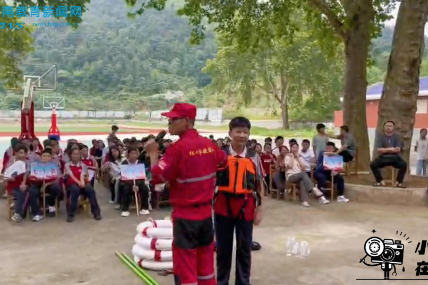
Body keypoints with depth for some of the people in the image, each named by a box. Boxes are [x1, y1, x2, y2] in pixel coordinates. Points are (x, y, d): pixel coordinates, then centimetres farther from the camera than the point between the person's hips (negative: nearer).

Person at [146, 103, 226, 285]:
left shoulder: (178, 148, -18)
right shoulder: (209, 144, 3)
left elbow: (156, 177, -19)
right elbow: (223, 160, 22)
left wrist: (153, 154, -6)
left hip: (185, 216, -7)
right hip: (206, 212, 7)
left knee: (185, 267, 4)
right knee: (206, 264, 18)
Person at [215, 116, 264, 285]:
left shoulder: (254, 158, 0)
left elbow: (260, 185, 6)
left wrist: (259, 208, 4)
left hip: (246, 206, 1)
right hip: (223, 206, 0)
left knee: (244, 248, 11)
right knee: (223, 247, 11)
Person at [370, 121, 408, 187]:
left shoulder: (396, 136, 4)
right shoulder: (380, 136, 1)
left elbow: (398, 149, -9)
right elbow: (379, 150, -9)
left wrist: (384, 150, -15)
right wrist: (391, 149, -14)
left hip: (394, 158, 0)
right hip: (383, 158, 0)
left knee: (404, 164, -27)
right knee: (373, 164, -26)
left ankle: (398, 182, -11)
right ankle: (380, 181, -11)